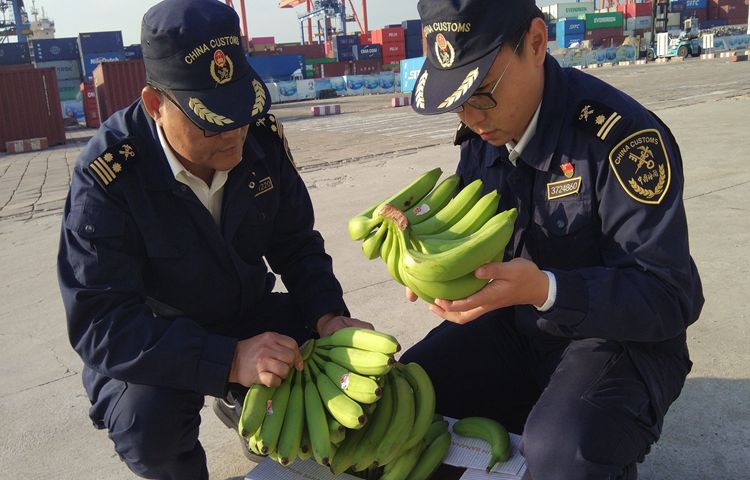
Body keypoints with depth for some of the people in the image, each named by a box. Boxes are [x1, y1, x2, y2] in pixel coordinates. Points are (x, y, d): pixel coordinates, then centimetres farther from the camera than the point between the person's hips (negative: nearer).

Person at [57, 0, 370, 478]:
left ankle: (245, 407, 19)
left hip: (246, 316, 5)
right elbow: (100, 324, -31)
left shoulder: (262, 138, -13)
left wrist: (328, 317, -21)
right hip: (153, 344, -4)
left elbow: (296, 243, -3)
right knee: (148, 421, -33)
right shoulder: (108, 176, -27)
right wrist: (229, 361, -42)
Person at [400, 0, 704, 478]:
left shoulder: (622, 136, -24)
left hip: (617, 336, -6)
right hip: (516, 328, 7)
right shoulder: (482, 134, -1)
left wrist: (545, 289, -37)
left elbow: (671, 297, -23)